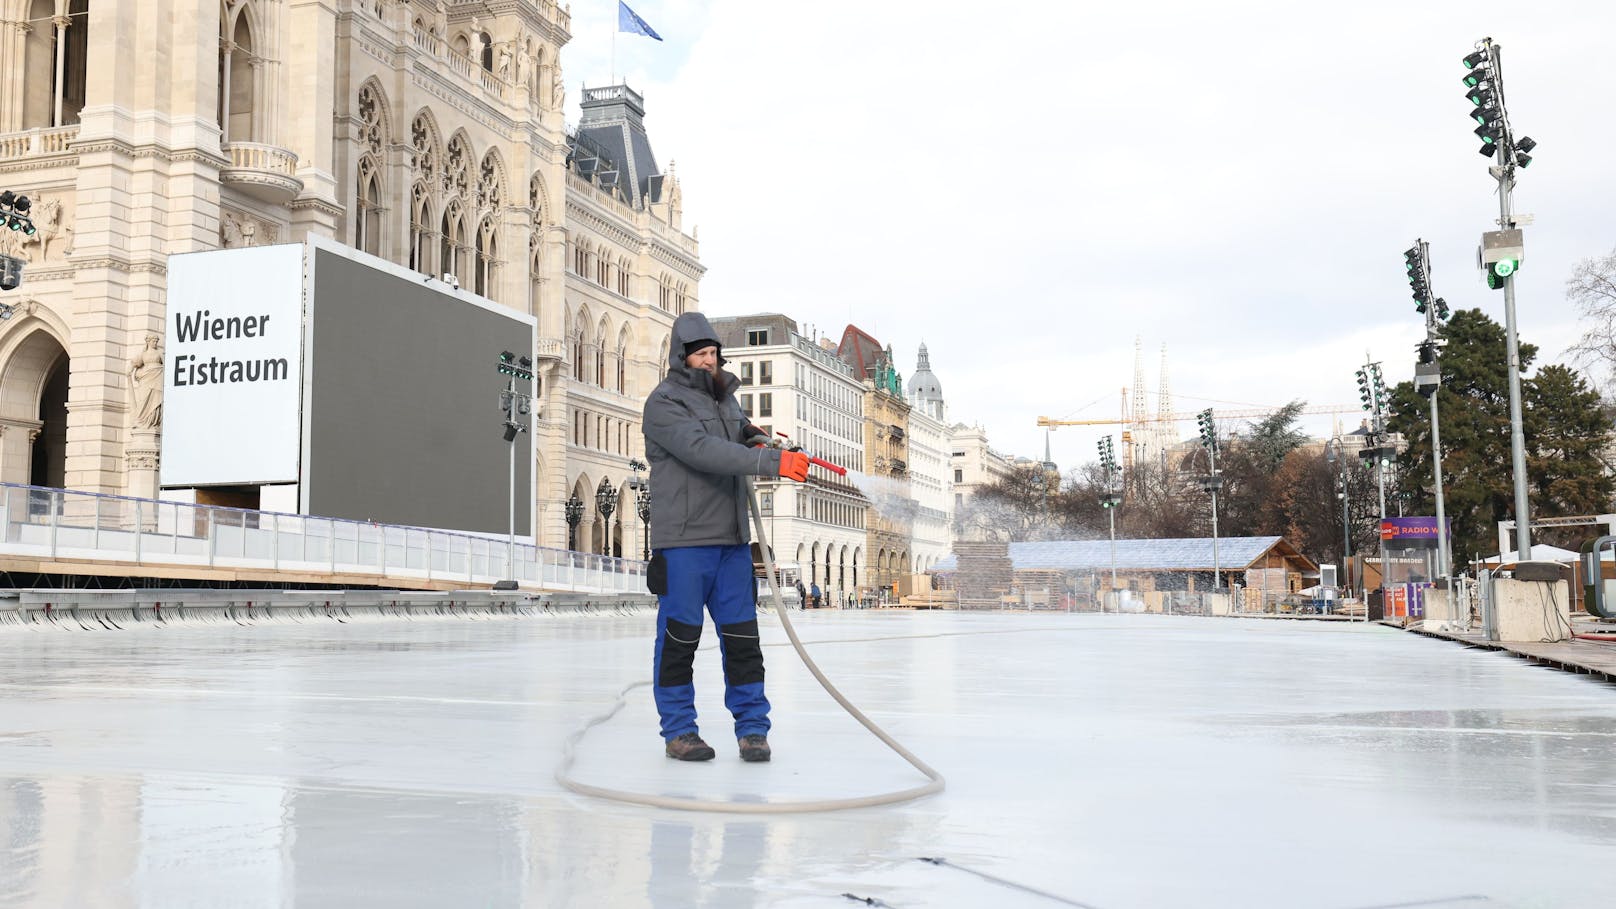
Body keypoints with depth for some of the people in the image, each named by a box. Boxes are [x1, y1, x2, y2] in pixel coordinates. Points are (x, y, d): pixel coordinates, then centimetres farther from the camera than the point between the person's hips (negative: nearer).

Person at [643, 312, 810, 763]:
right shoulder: (664, 403, -9)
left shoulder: (726, 397, 16)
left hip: (732, 539, 6)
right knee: (680, 636, 1)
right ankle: (678, 730, 13)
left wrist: (757, 439, 10)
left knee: (741, 634, 6)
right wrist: (772, 461, -30)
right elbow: (704, 451, -24)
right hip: (683, 539, -6)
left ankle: (751, 726, 14)